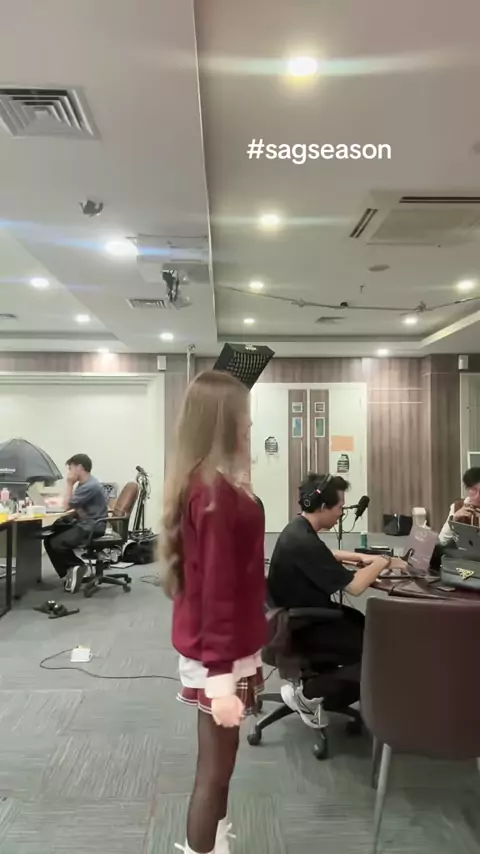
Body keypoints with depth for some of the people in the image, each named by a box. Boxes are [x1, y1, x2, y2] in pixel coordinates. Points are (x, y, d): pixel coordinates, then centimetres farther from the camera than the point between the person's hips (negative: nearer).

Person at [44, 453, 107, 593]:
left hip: (92, 528, -10)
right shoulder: (84, 483, 13)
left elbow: (68, 505, -16)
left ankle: (77, 566, 2)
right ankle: (68, 572, 9)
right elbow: (74, 506, 15)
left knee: (56, 543, -18)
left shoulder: (90, 486, -20)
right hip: (83, 524, 10)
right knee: (49, 537, 4)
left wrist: (69, 484, -9)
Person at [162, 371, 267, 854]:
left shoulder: (199, 484, 4)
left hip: (216, 648, 9)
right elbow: (217, 591, -24)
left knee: (217, 765, 22)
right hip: (219, 654, -9)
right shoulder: (217, 493, -25)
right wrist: (221, 678, -21)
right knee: (215, 771, 9)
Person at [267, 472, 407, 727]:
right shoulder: (304, 542, -30)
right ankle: (308, 695, 3)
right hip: (302, 629, -10)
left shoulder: (299, 528, 1)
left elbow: (323, 556, 24)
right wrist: (383, 562, -11)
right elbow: (354, 587, -26)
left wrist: (360, 557, 10)